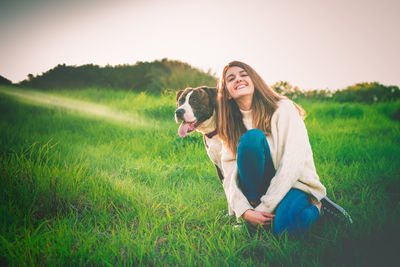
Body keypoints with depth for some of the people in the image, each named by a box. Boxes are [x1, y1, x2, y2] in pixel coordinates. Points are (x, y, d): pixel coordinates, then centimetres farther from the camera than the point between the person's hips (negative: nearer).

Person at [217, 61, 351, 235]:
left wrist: (265, 207, -21)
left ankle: (314, 207, -2)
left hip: (295, 183, -2)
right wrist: (244, 211, -23)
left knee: (285, 226, -36)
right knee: (252, 136, -25)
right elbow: (230, 175, -4)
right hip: (261, 185, 2)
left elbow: (293, 164, -18)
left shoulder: (282, 109, -9)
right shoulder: (232, 126, 4)